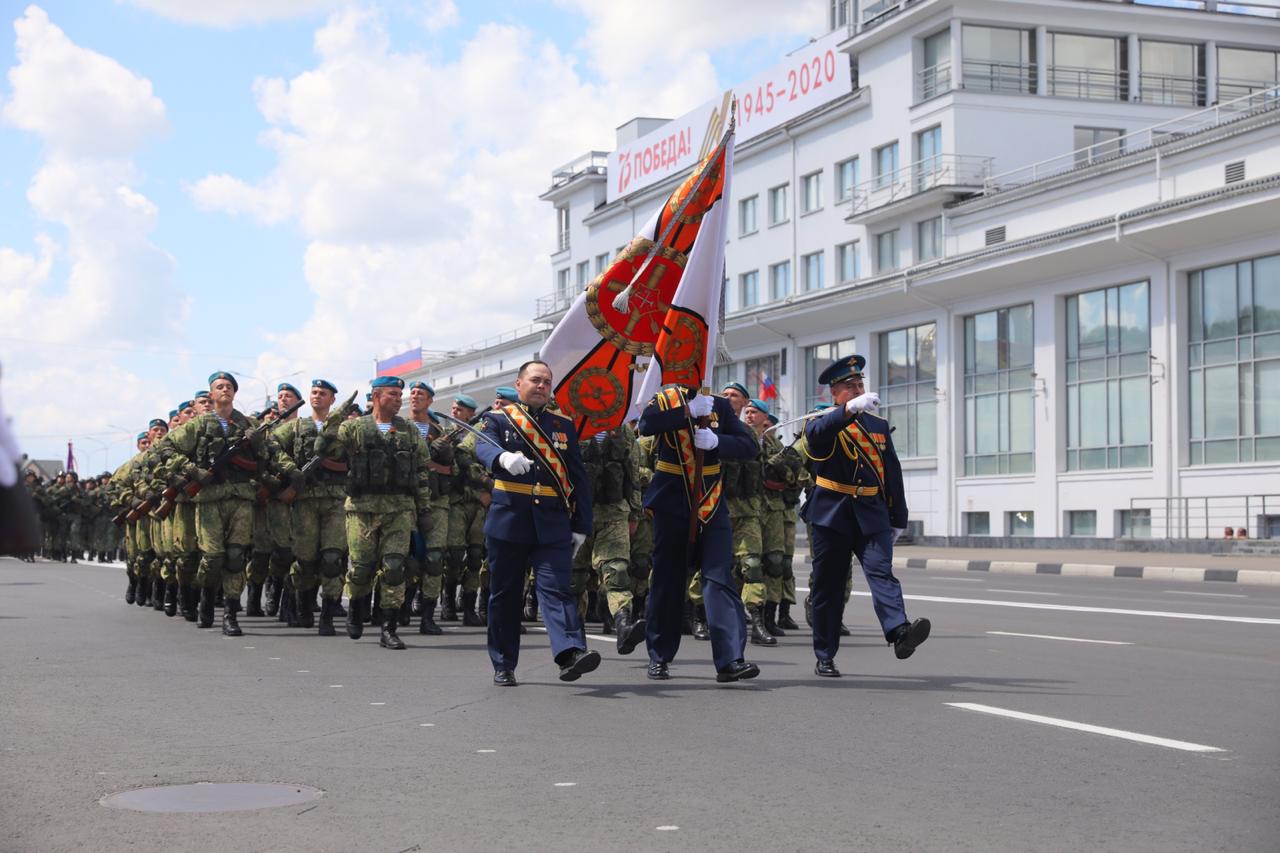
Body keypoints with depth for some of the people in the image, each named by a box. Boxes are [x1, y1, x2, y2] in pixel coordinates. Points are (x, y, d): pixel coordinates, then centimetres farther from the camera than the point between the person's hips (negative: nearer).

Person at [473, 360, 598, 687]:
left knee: (556, 586, -13)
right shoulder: (498, 418, 6)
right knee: (504, 594, 6)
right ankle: (504, 666, 16)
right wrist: (505, 458, -41)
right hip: (508, 521, -1)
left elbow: (579, 478, 14)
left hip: (553, 524, 1)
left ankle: (571, 653, -28)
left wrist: (581, 525, 6)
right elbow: (484, 448, -17)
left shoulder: (563, 425, 14)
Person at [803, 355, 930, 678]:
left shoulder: (879, 425, 16)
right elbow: (817, 433, -25)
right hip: (832, 515, -2)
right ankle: (825, 657, 10)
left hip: (872, 515, 2)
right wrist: (852, 408, -40)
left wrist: (898, 519, 15)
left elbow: (893, 473, 18)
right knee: (828, 586, 3)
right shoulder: (821, 424, 2)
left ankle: (899, 633, -37)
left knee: (881, 571, -18)